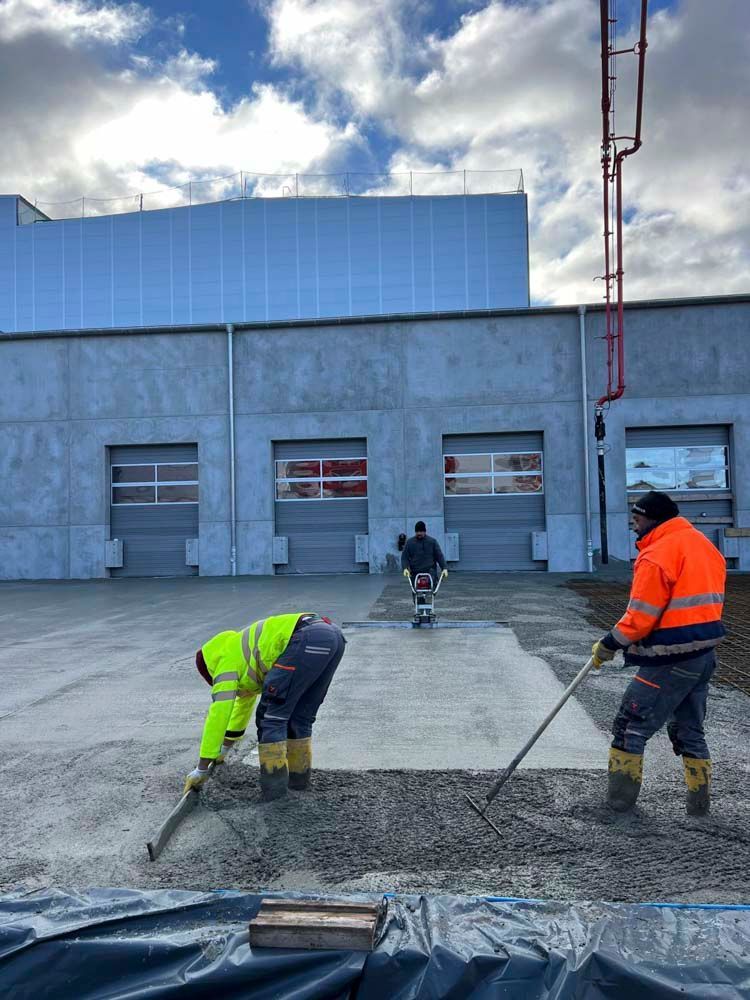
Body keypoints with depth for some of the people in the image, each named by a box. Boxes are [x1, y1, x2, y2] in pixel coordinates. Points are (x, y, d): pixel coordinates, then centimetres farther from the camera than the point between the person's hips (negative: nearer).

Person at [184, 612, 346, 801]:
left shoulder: (228, 659, 14)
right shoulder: (244, 655, 38)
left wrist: (202, 769, 15)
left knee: (271, 715, 3)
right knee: (300, 716, 22)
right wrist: (225, 747, 64)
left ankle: (274, 785, 6)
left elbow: (219, 714, 8)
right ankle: (298, 776, 28)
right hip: (334, 635, 9)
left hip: (308, 640, -9)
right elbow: (244, 700, 52)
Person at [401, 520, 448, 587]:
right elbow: (404, 557, 4)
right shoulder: (409, 542, 7)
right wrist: (405, 568, -12)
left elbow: (439, 556, 4)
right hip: (415, 573, 1)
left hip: (430, 573, -1)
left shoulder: (432, 541, 6)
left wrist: (444, 568, -7)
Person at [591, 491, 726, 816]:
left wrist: (606, 647, -6)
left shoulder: (656, 556, -18)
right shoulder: (704, 544, 10)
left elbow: (639, 618, -18)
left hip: (670, 662, -9)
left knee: (631, 726, 3)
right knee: (689, 729, 22)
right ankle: (699, 802, 29)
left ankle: (619, 800, 10)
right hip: (705, 654, 9)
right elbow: (706, 601, 15)